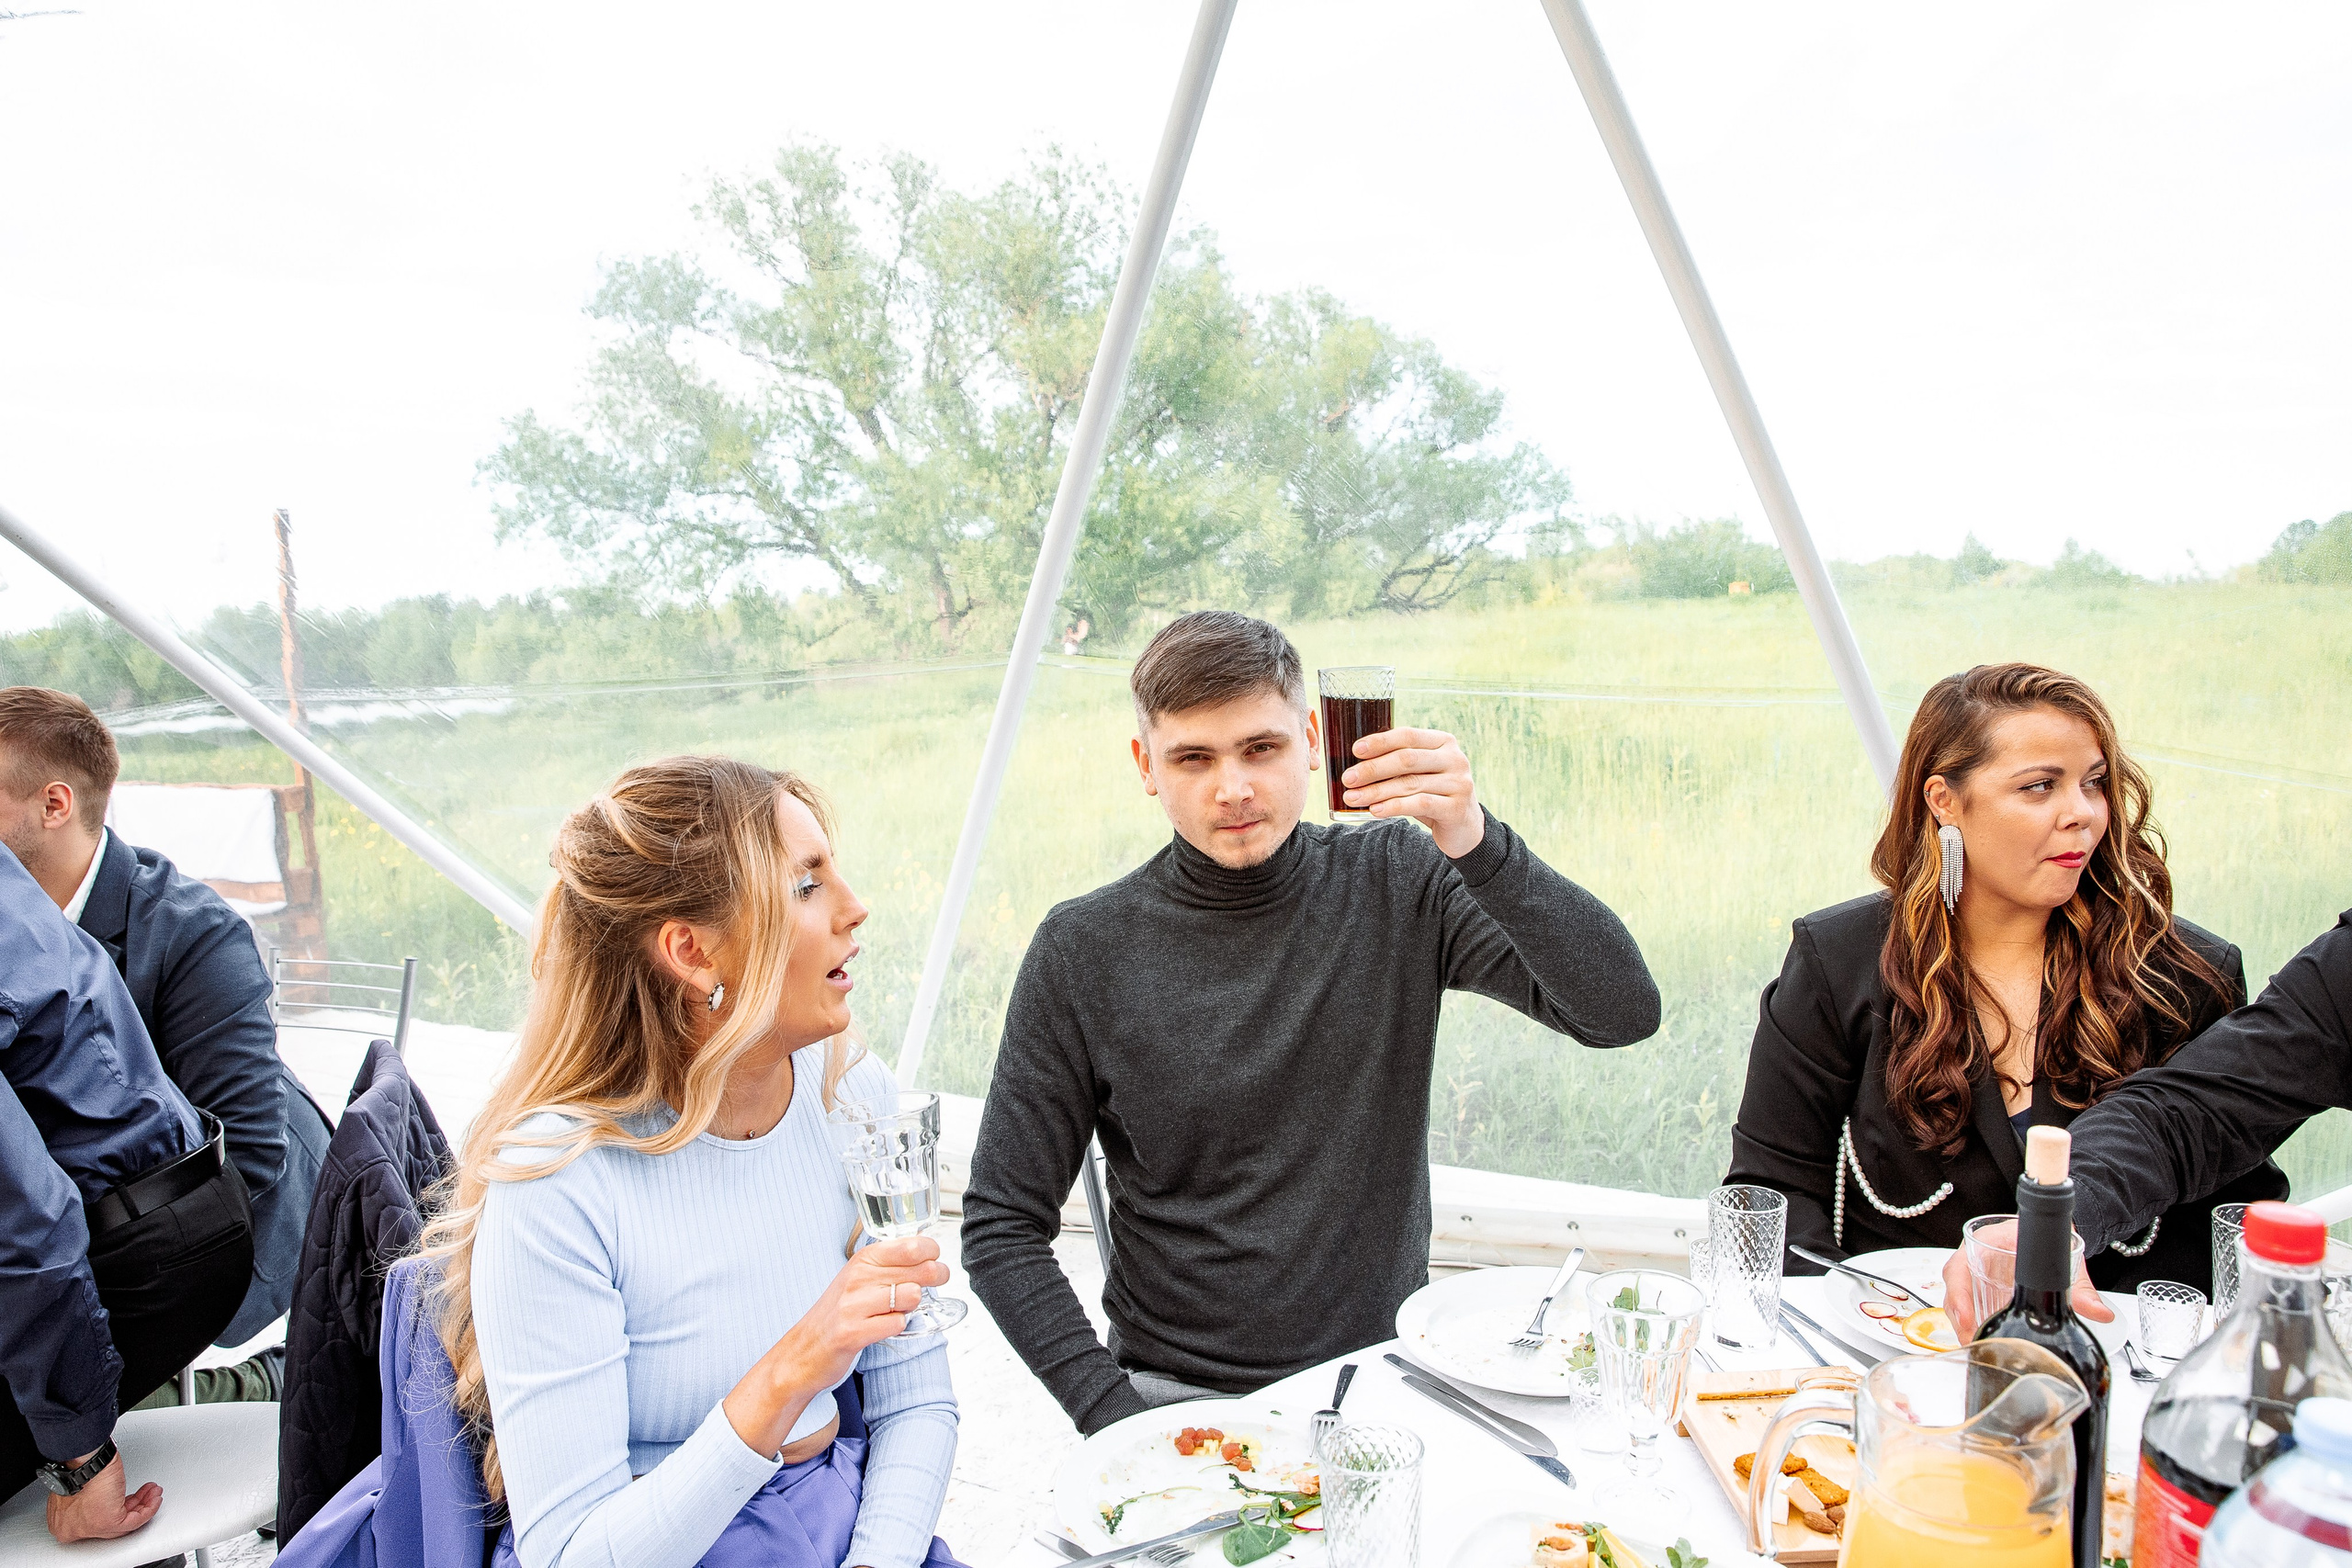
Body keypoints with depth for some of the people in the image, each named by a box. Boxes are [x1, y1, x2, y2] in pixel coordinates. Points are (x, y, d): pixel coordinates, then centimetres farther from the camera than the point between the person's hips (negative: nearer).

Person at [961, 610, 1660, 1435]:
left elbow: (1622, 1012, -15)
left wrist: (1477, 845, -28)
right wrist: (1119, 1420, -14)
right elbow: (1003, 1229, -3)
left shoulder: (1398, 881, -4)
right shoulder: (1084, 951, -7)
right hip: (1182, 1393, -1)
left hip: (1385, 1369, 2)